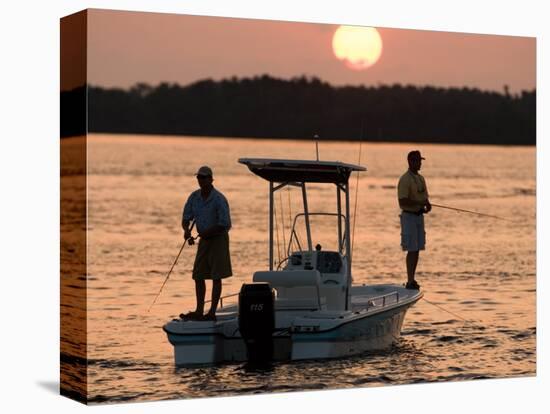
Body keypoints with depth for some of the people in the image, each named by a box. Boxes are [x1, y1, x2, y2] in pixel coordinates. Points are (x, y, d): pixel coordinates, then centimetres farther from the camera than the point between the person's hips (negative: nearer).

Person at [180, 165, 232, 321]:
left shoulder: (219, 199, -18)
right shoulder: (194, 197, 1)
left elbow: (225, 224, -20)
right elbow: (186, 218, 6)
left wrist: (206, 232, -22)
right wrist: (186, 230, -15)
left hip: (218, 239, -7)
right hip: (204, 239, 7)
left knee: (216, 277, -4)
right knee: (198, 276, 6)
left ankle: (212, 312, -2)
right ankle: (199, 311, 13)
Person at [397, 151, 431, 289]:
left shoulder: (420, 178, 14)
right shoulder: (405, 179, -13)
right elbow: (403, 201, -19)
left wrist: (427, 205, -1)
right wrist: (420, 203, -20)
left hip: (419, 216, 8)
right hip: (409, 216, -8)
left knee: (417, 249, 8)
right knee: (412, 250, -9)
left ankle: (413, 280, 14)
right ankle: (410, 281, -6)